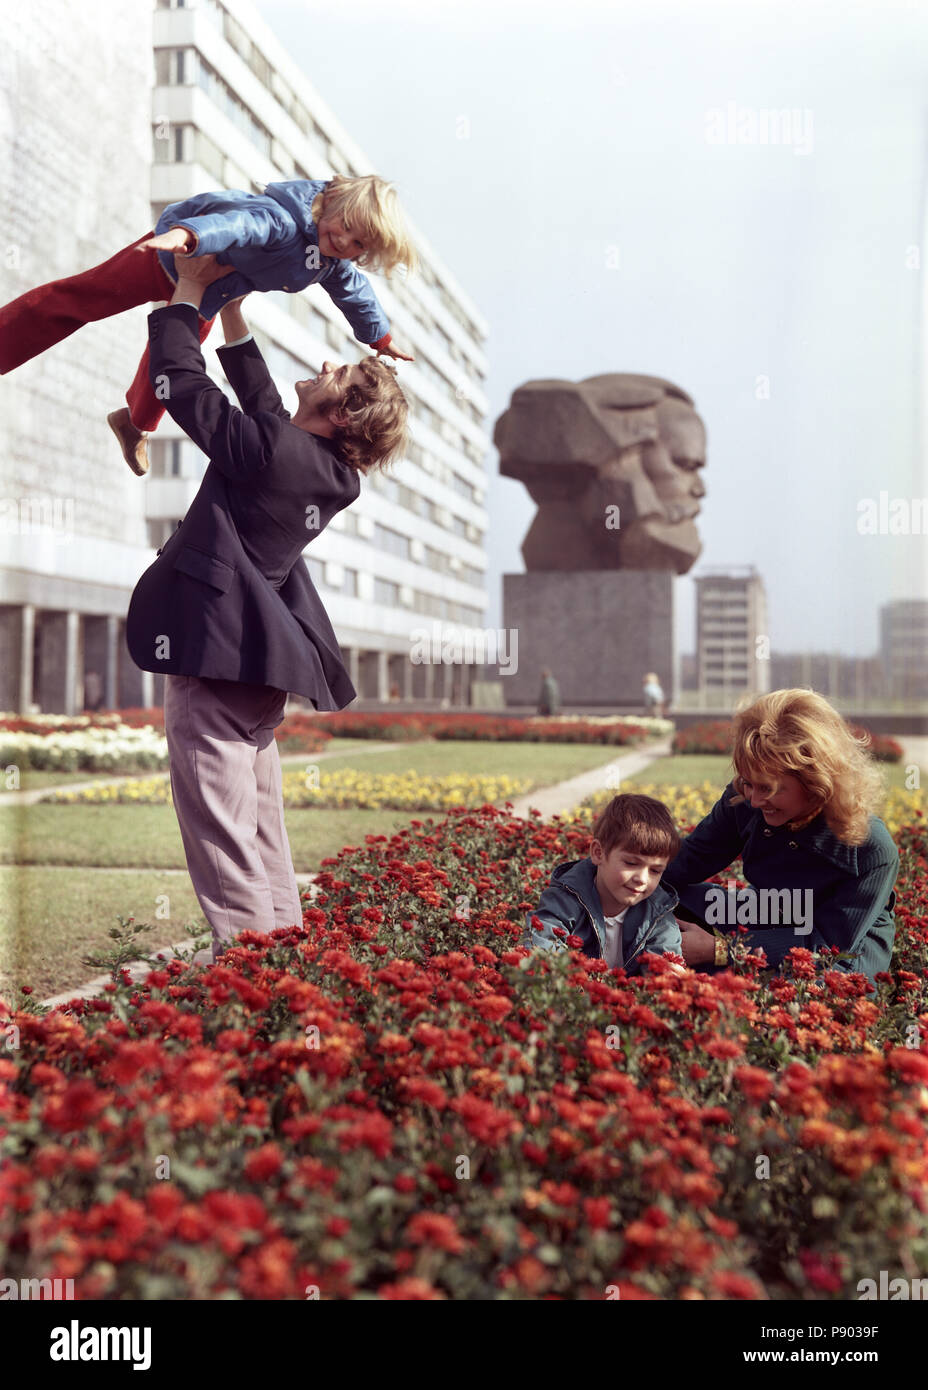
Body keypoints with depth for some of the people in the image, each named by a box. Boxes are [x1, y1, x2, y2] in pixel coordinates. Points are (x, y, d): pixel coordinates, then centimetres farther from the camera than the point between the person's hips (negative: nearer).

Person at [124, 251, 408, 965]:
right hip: (263, 654, 9)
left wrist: (189, 291, 3)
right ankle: (280, 934, 21)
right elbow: (262, 405, 23)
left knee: (217, 803, -8)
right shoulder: (331, 471, 8)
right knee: (257, 804, 15)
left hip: (216, 645, -9)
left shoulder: (271, 450, -17)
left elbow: (182, 381, -10)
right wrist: (232, 310, 25)